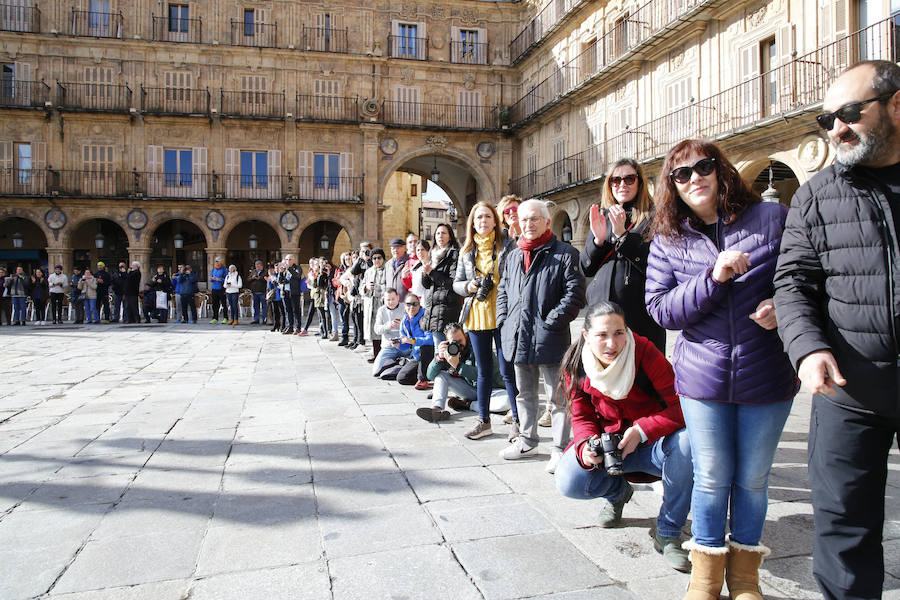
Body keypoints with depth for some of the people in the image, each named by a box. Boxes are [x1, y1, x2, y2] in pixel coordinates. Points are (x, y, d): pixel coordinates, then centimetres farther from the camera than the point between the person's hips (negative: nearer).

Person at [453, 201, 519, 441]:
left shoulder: (507, 245, -1)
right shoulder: (467, 250, 12)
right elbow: (456, 283, 15)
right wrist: (469, 286, -5)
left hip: (502, 315, -4)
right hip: (477, 316, 4)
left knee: (508, 371, -2)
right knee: (483, 371, 13)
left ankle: (518, 420, 11)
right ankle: (483, 420, 22)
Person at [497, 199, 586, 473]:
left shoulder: (564, 253, -5)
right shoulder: (513, 256, 15)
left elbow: (574, 293, -11)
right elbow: (503, 291, 21)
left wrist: (552, 322, -16)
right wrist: (503, 321, 9)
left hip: (549, 338, -7)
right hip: (518, 339, 7)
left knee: (557, 396, 2)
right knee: (525, 393, 19)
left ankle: (560, 449, 13)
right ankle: (527, 441, 33)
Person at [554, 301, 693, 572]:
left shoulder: (645, 352, -20)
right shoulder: (576, 366, -9)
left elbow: (681, 406, -19)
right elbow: (582, 418, -2)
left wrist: (642, 430, -32)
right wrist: (586, 447, -23)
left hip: (651, 444, -2)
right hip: (608, 442, 3)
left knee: (687, 442, -35)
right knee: (569, 482, -22)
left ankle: (668, 534, -14)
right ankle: (618, 492, 17)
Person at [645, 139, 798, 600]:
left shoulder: (772, 217, -1)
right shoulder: (667, 241, 2)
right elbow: (660, 309, -5)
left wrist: (782, 306, -17)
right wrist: (714, 277, -18)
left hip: (766, 375, 0)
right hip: (703, 375, 0)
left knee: (752, 478, 12)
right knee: (712, 477, 8)